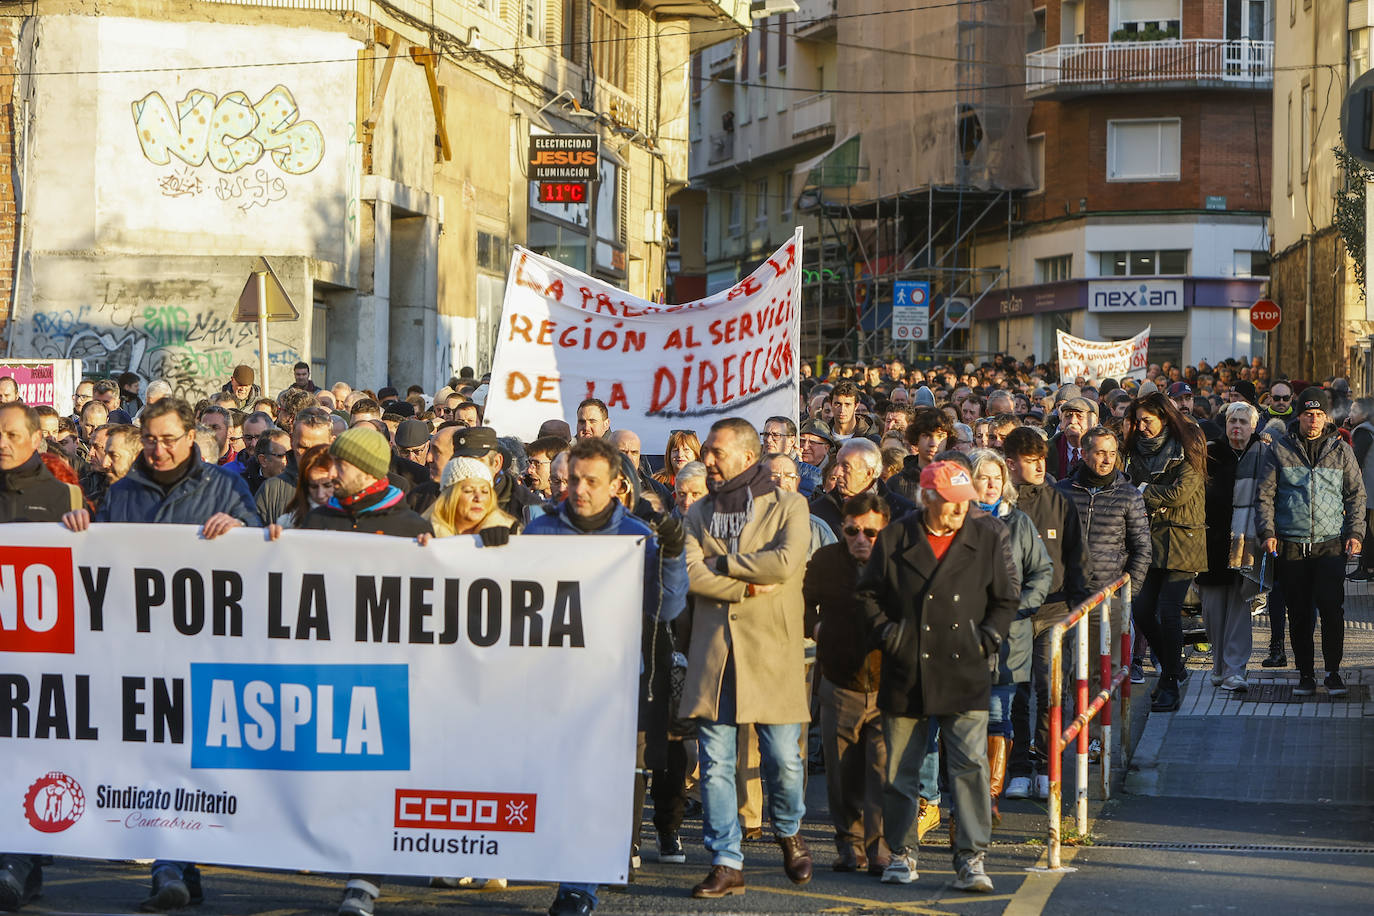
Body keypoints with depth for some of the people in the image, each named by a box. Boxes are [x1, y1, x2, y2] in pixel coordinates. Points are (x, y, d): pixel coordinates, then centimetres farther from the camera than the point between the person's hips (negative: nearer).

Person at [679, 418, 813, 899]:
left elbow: (785, 563, -14)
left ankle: (789, 833, 28)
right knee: (715, 763, -1)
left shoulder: (788, 506, 3)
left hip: (773, 652, -3)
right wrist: (749, 587, -12)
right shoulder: (700, 513, 13)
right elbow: (692, 574, -2)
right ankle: (726, 863, 5)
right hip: (713, 652, 3)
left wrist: (722, 561, -6)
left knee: (784, 758, 0)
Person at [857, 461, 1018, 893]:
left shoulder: (988, 538, 5)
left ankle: (971, 859, -8)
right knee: (901, 769, 8)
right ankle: (902, 852, 22)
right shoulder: (895, 539, 3)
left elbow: (1004, 599, 13)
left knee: (971, 766, -9)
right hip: (906, 675, 1)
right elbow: (869, 593, 10)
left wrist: (989, 637, 0)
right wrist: (885, 632, -2)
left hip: (964, 676, -1)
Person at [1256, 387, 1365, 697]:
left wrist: (1355, 532, 2)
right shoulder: (1279, 450, 5)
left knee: (1332, 610, -9)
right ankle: (1306, 674, 13)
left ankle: (1333, 672, 2)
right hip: (1290, 545, 0)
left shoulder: (1341, 450, 8)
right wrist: (1267, 532, -4)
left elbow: (1356, 494, 12)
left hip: (1330, 544, 0)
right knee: (1299, 614, 4)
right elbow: (1265, 494, 6)